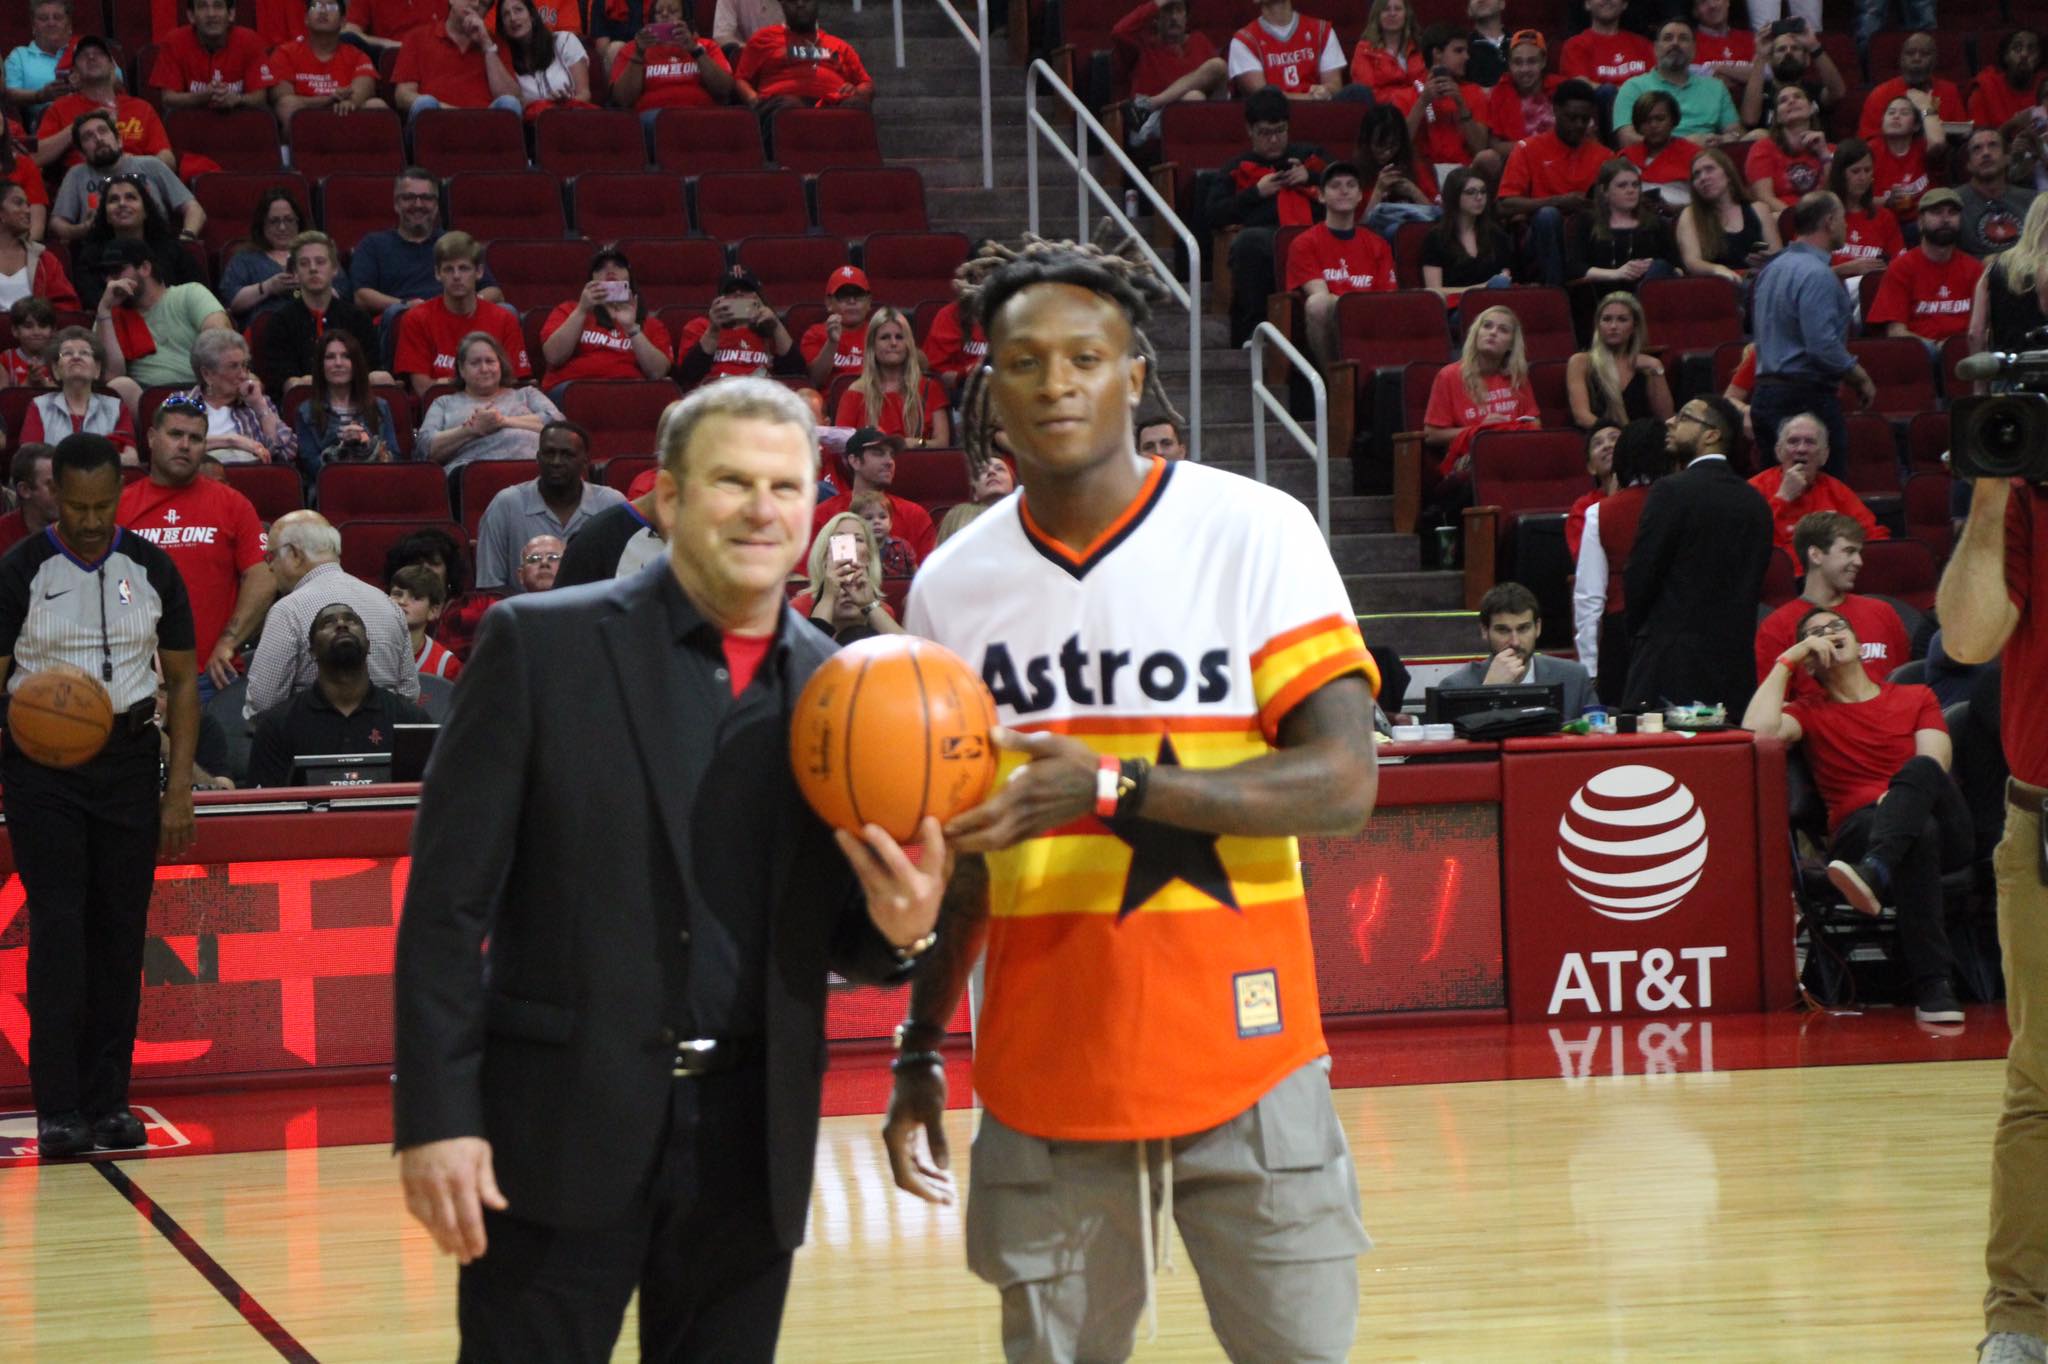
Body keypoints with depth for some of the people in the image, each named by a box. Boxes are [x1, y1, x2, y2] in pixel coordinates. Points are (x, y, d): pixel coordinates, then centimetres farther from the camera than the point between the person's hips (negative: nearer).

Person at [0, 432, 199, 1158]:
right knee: (58, 929, -8)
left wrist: (180, 789, 3)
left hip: (128, 758, 3)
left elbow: (182, 681, 9)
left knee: (121, 933, 4)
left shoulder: (151, 569, 5)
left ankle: (108, 1100, 12)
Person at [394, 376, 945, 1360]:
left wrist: (899, 931, -10)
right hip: (562, 1131, -4)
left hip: (749, 1152, 4)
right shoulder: (541, 645, -4)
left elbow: (831, 936, 14)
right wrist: (434, 1119, -12)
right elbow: (448, 900, -6)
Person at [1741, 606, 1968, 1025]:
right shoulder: (1810, 713, 22)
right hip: (1859, 831, -1)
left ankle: (1874, 874, -60)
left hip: (1946, 830, 1)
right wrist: (1786, 661, 7)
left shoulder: (1917, 698, 25)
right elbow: (1759, 730, -2)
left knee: (1920, 770, -35)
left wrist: (1902, 795, -15)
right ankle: (1934, 987, -50)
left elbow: (1935, 764, 6)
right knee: (1920, 832, -40)